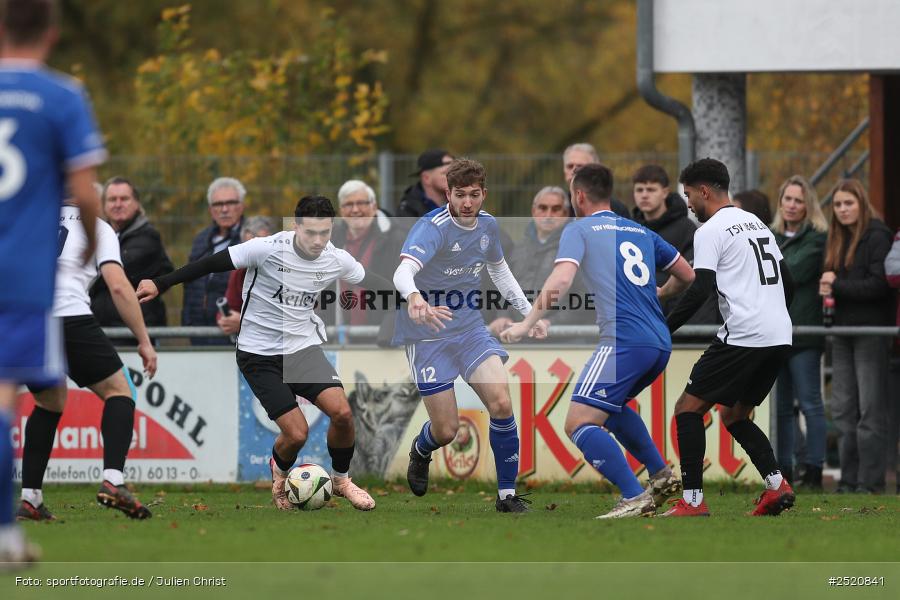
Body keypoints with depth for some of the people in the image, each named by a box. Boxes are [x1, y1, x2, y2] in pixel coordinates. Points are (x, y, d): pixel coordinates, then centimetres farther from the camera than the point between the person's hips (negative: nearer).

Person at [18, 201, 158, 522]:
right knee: (118, 392, 11)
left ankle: (29, 499, 16)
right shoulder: (98, 228, 15)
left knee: (50, 403, 25)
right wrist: (144, 341, 6)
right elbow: (118, 286, 3)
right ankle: (112, 481, -10)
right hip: (68, 318, -4)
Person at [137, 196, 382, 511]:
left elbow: (369, 281, 16)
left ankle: (341, 479, 11)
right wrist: (160, 284, -13)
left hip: (304, 346, 4)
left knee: (342, 413, -18)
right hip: (259, 353, -4)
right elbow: (213, 264, -14)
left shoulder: (336, 260, -5)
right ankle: (280, 471, 22)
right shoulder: (269, 249, -20)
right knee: (296, 433, -16)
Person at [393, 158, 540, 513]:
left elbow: (498, 269, 22)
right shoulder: (432, 228, -22)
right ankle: (421, 453, 35)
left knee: (501, 404, -15)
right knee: (446, 430, -4)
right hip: (428, 334, -5)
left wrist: (528, 311, 17)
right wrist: (414, 297, -62)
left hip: (470, 328, 5)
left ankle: (507, 494, -2)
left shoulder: (487, 225, 1)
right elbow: (403, 272, -40)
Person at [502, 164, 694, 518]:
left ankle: (634, 498, -20)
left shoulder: (579, 230, 4)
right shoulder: (641, 232, 22)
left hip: (624, 341, -8)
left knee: (579, 424, -8)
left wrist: (527, 324, -11)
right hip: (661, 343, 8)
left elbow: (561, 279, -13)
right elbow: (686, 275, 26)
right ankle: (662, 476, 24)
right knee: (611, 407, 31)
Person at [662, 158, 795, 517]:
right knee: (733, 415, 20)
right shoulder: (757, 224, 21)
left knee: (688, 409, -1)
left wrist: (662, 331, -12)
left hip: (742, 336, -8)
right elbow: (787, 282, 24)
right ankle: (776, 485, 1)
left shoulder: (710, 231, -4)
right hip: (780, 338, 8)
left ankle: (692, 500, -9)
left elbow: (700, 290, -15)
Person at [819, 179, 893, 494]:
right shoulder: (837, 239, 16)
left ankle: (870, 481, -5)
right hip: (843, 331, 8)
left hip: (871, 331, -8)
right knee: (843, 410, 6)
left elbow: (878, 285, -15)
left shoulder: (877, 237, -8)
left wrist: (837, 285, -11)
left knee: (870, 410, -6)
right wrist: (827, 290, -4)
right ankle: (849, 480, 10)